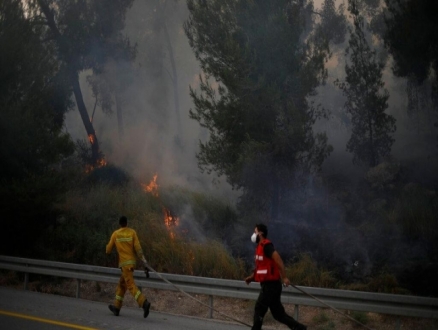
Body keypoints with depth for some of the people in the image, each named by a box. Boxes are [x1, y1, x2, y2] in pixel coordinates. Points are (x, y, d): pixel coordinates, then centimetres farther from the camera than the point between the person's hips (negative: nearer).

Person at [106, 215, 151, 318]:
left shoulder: (115, 234, -2)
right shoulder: (132, 232, 1)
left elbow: (108, 250, 6)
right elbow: (138, 247, -7)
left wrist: (108, 249, 31)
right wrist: (144, 262, -9)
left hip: (124, 263, -4)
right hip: (132, 261, 4)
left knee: (131, 285, -10)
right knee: (122, 284, 17)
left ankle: (144, 302, -31)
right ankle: (116, 307, 25)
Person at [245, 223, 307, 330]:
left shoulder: (266, 245, -13)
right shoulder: (261, 246, 17)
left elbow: (278, 259, -24)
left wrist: (284, 277, -29)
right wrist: (252, 277, 18)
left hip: (271, 285, -9)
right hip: (269, 285, 9)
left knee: (259, 309, -3)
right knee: (278, 313, 9)